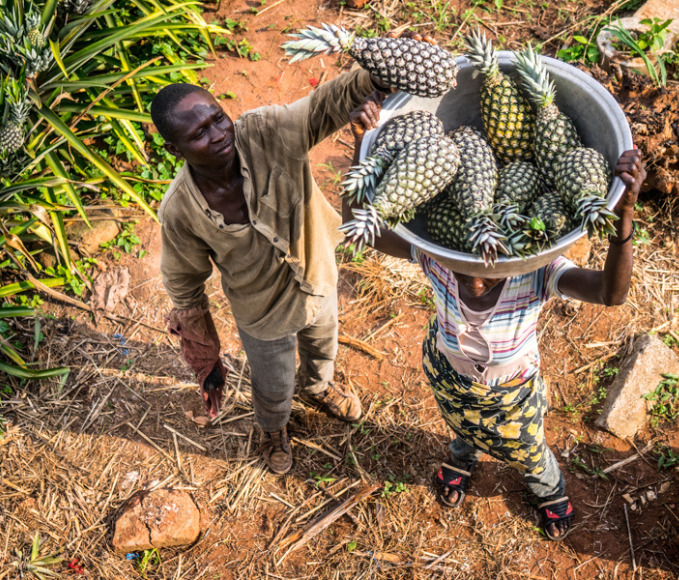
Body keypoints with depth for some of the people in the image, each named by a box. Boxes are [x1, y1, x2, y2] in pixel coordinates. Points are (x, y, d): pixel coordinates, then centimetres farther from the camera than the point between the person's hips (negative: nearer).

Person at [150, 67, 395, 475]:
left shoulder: (268, 133, -32)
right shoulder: (180, 212, -31)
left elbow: (328, 104, -46)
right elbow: (185, 291, -15)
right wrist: (206, 360, -4)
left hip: (318, 279, 2)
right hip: (264, 312, -2)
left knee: (323, 345, 34)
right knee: (275, 387, 25)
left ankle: (318, 388, 71)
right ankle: (274, 428, 63)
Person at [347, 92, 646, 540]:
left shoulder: (536, 272, -40)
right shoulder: (438, 256, -35)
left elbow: (612, 293, -57)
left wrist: (624, 216, -73)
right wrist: (364, 144, -54)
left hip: (511, 389, -1)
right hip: (447, 373, 1)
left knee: (526, 452, 30)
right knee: (464, 429, 36)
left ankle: (550, 488, 67)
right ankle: (463, 459, 75)